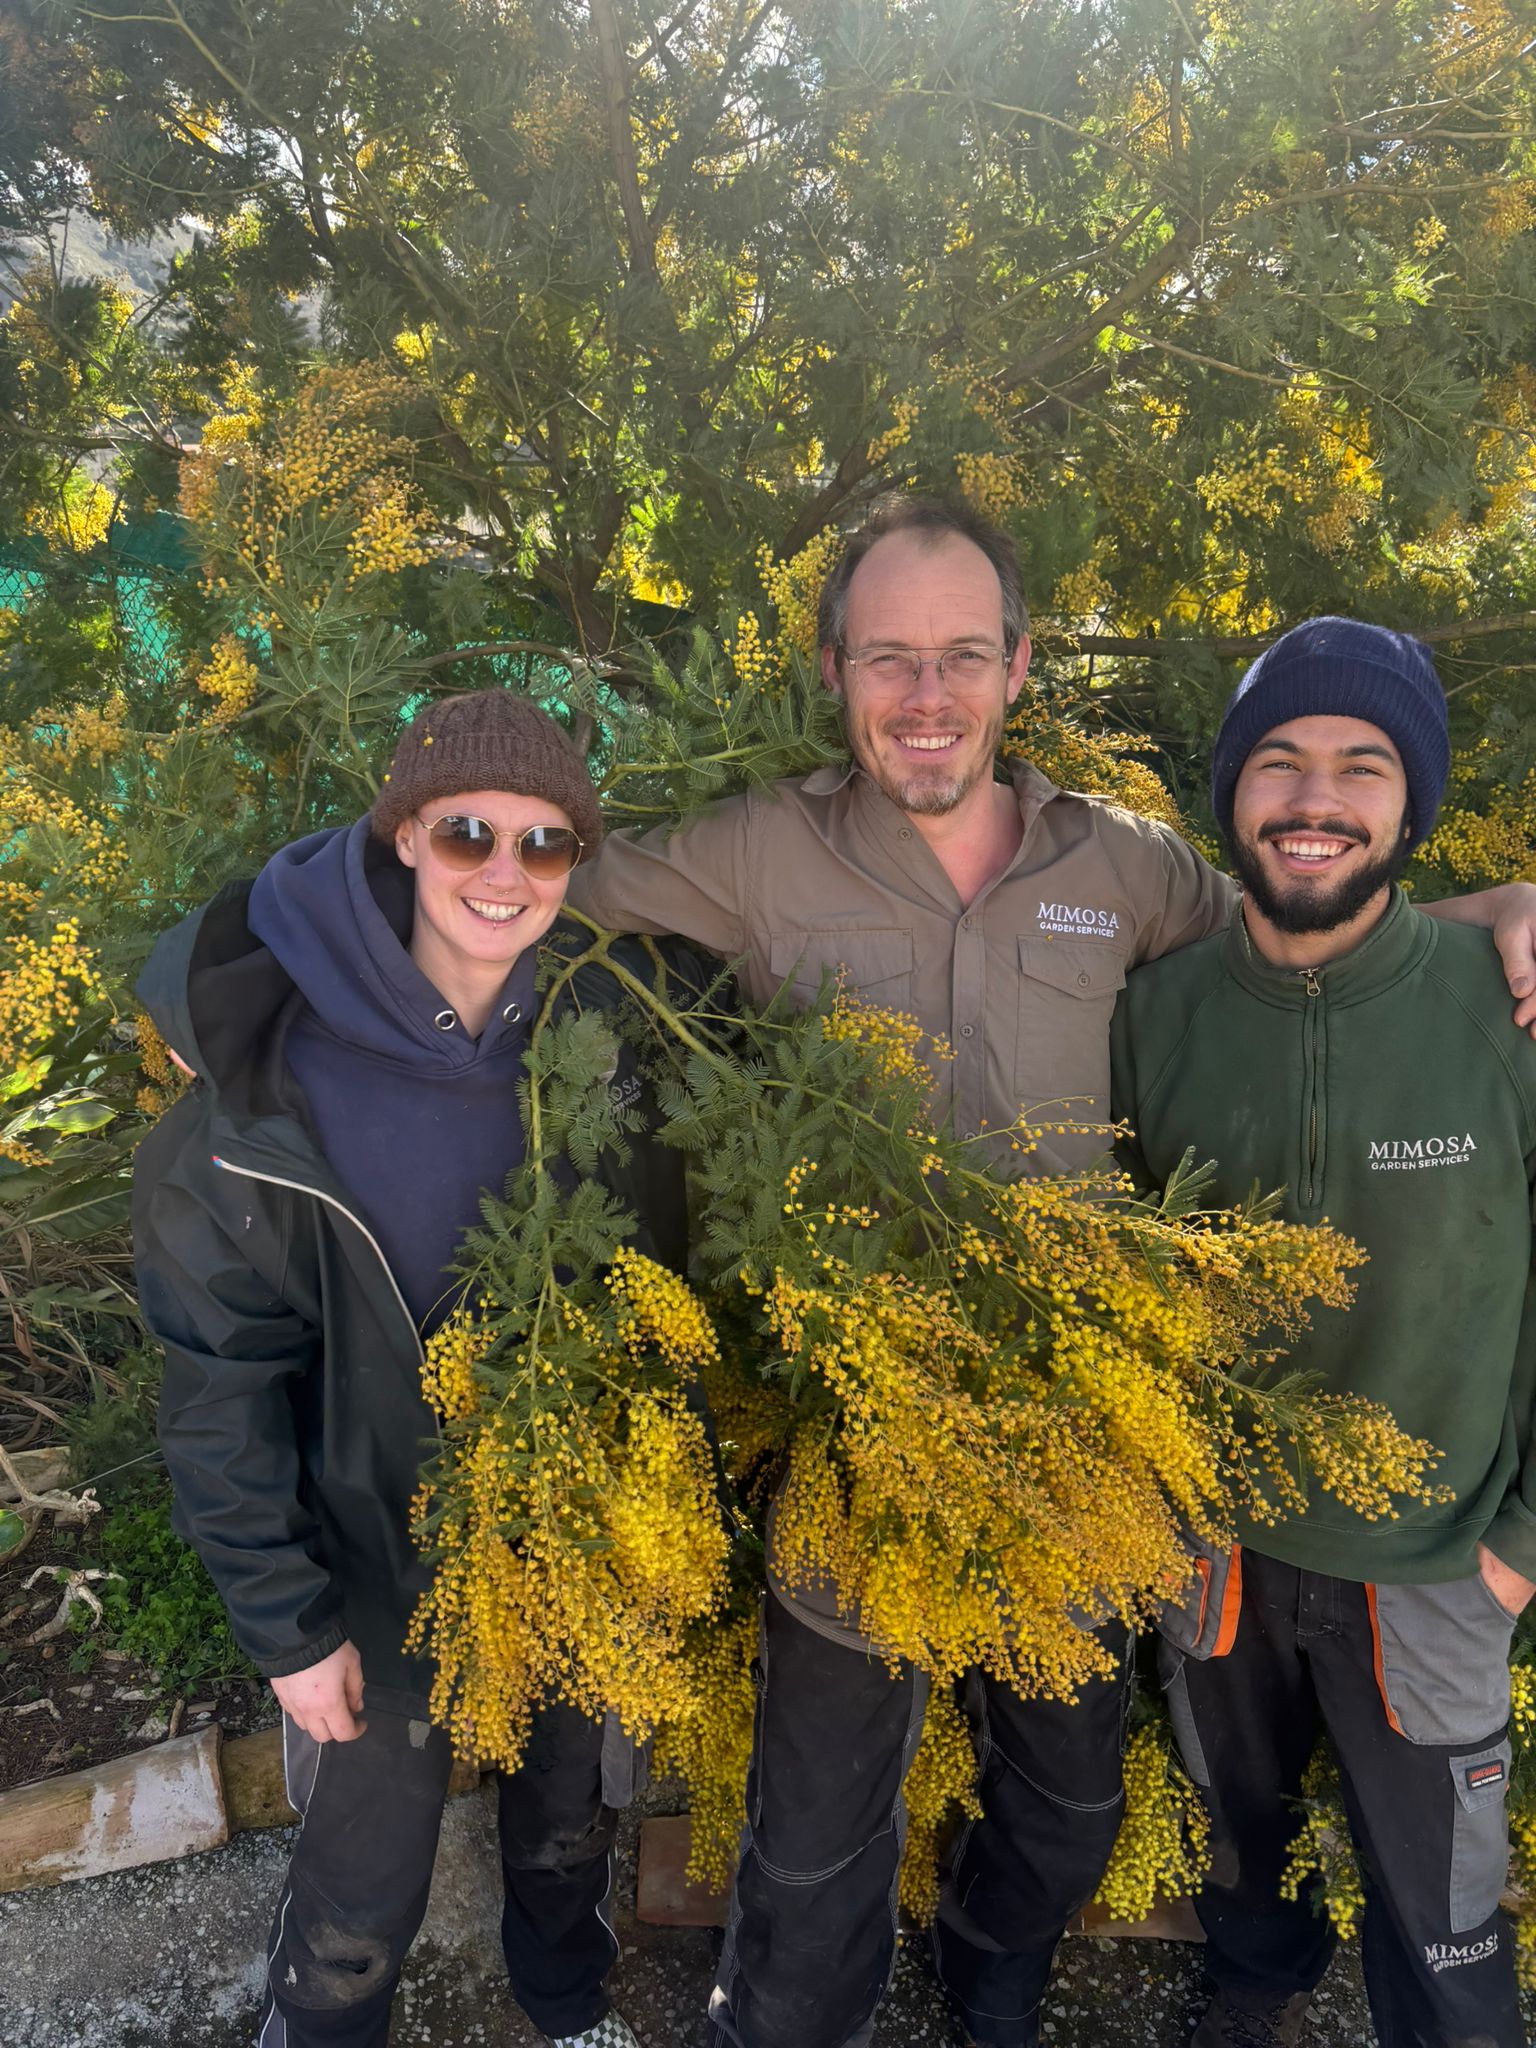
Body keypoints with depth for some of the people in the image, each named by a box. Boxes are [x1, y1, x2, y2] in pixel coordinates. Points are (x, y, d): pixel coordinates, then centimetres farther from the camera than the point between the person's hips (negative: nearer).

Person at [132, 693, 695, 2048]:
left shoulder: (610, 1024, -13)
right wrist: (285, 1622, -11)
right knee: (362, 1900, 15)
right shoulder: (279, 1063, -22)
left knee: (572, 1825, 27)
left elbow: (658, 1281, 0)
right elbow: (220, 1380, -14)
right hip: (385, 1555, -3)